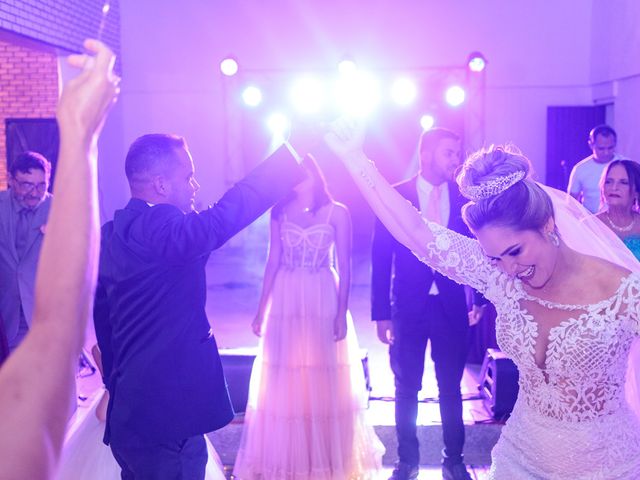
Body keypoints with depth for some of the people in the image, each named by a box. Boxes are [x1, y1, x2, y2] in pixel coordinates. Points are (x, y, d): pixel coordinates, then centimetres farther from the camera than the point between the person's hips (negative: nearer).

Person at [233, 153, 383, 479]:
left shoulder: (336, 213, -3)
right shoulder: (280, 212, 4)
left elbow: (345, 267, -3)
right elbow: (273, 261, 7)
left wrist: (341, 313, -9)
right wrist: (261, 310, 5)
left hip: (323, 302, -2)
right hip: (286, 302, 2)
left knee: (324, 381, 5)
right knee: (284, 381, 7)